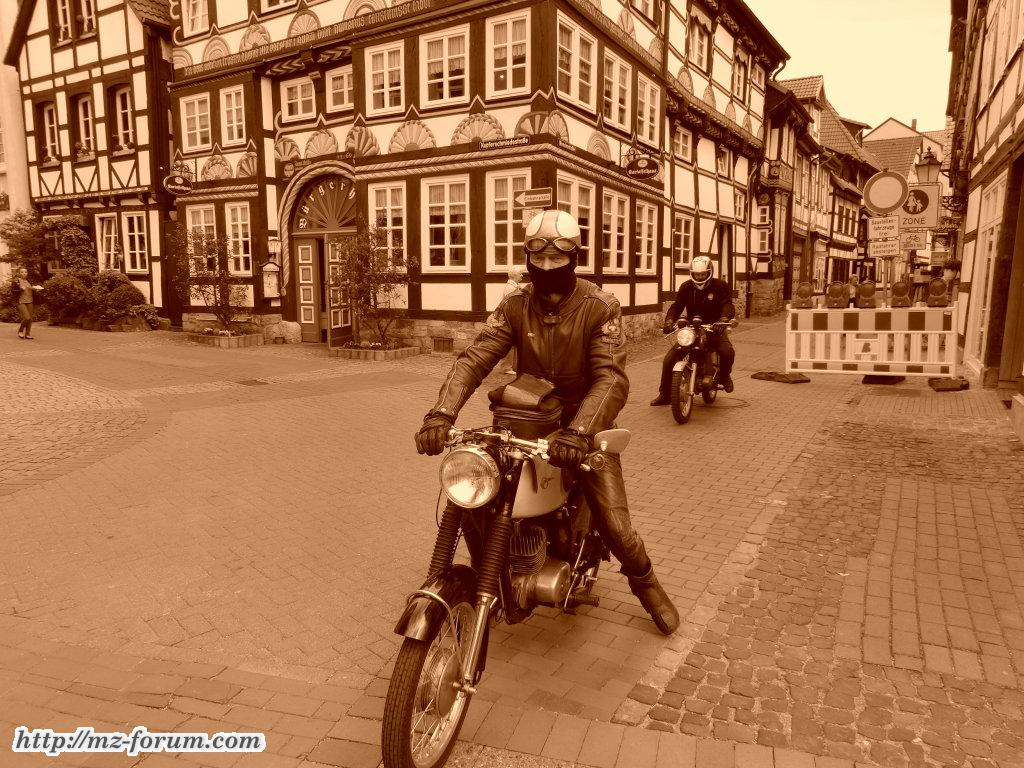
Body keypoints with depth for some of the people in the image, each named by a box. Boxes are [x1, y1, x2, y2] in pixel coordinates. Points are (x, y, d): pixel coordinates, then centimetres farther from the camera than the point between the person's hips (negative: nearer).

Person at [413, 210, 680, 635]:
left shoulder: (600, 307, -15)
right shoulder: (515, 305, -5)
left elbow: (612, 378, -27)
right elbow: (474, 358, -16)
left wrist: (579, 431, -45)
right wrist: (442, 412, -34)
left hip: (584, 424, -3)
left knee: (615, 527, -9)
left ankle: (644, 581, 26)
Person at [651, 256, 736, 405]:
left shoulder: (720, 286, -2)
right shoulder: (686, 287, 6)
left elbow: (727, 304, -17)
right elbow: (676, 306, -5)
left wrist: (724, 319, -41)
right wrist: (669, 321, -27)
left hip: (714, 329, -2)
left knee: (727, 352, -31)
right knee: (670, 359, -12)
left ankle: (724, 375, 5)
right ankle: (665, 394, 4)